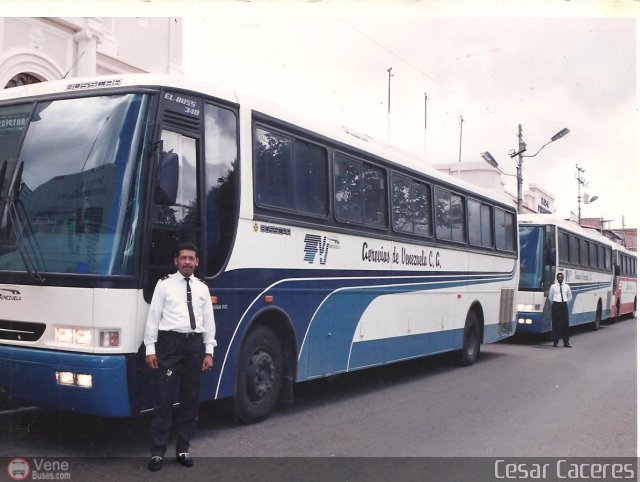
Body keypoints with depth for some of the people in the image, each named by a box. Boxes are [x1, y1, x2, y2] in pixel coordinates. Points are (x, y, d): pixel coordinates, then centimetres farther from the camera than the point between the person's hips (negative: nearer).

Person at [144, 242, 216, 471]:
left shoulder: (202, 288, 10)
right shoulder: (164, 284, 0)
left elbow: (209, 320, 10)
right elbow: (153, 316, -3)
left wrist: (209, 351, 5)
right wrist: (150, 349, -8)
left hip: (195, 343, 4)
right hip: (170, 342, -4)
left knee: (191, 399, 9)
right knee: (164, 398, -2)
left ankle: (182, 449, 21)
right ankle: (157, 452, 7)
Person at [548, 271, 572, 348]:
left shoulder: (567, 287, 8)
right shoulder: (553, 286, 2)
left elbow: (570, 297, 19)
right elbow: (550, 297, 9)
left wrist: (565, 302, 11)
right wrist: (554, 304, 6)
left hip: (564, 305, 2)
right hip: (556, 305, -2)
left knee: (565, 324, 1)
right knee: (556, 324, -2)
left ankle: (566, 342, 6)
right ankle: (555, 341, 4)